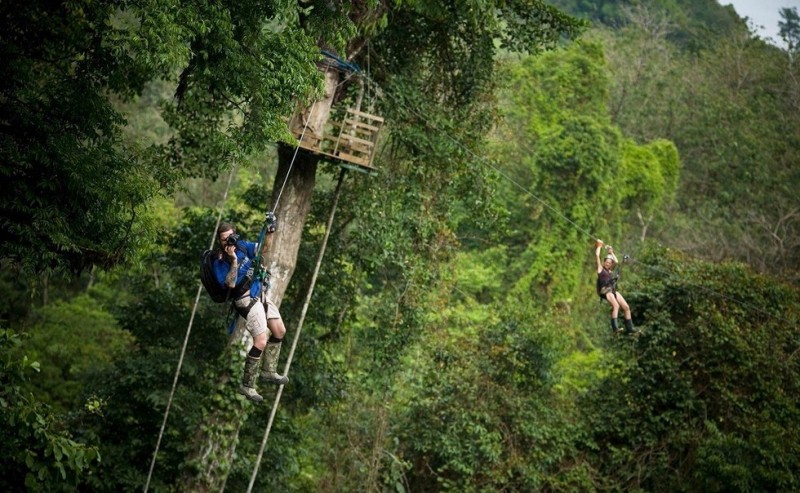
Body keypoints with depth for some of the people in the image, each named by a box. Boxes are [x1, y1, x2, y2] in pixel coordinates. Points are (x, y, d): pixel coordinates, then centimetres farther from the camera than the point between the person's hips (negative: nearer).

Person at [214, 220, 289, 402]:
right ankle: (247, 386, -5)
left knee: (280, 331, 15)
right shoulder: (220, 262, -15)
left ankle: (269, 372, 29)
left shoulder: (241, 245, 4)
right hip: (247, 300, -8)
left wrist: (270, 232, -1)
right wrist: (233, 259, -31)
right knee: (261, 342, -16)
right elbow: (230, 284, -26)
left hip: (261, 295, 8)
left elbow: (264, 248, 15)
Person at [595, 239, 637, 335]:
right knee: (616, 305, -30)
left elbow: (616, 262, 20)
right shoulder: (600, 268, 10)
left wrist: (611, 252, 28)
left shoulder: (610, 270, 26)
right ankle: (615, 327, -40)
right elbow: (597, 255, 6)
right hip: (605, 291, -7)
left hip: (613, 290, 7)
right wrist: (599, 246, 19)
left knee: (626, 307, -6)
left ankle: (629, 328, -3)